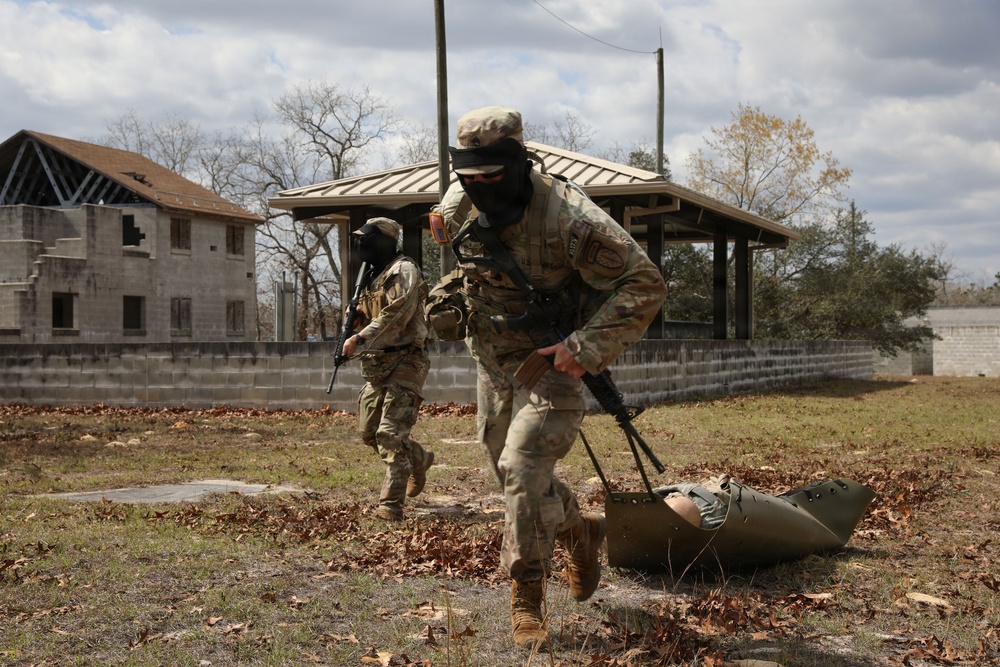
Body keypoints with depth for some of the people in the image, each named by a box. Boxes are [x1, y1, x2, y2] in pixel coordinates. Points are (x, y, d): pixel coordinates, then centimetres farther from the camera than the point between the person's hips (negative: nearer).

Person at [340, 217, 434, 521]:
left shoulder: (403, 270, -11)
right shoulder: (372, 277, 17)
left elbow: (396, 315, -23)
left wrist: (360, 339, -25)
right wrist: (354, 315, 3)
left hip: (403, 363, -9)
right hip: (375, 367, 9)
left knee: (390, 434, -15)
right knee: (369, 433, 12)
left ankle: (391, 503, -12)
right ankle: (419, 460, 34)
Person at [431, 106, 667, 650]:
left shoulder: (568, 218, -27)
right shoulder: (460, 204, -7)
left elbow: (645, 285, -24)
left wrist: (586, 348, -29)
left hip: (550, 361, -7)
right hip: (492, 361, 7)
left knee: (523, 467, -20)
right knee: (510, 471, 16)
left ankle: (527, 598, -5)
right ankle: (579, 530, 44)